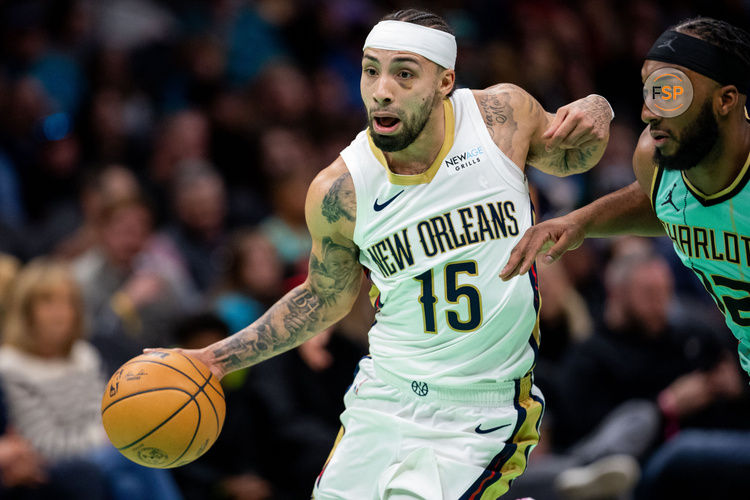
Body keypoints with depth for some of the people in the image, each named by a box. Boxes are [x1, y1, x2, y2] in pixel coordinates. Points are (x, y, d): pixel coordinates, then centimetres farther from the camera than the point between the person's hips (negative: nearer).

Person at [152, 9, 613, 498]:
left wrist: (591, 121, -9)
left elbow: (563, 158, 14)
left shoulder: (502, 113, -10)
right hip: (385, 401, 2)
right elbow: (326, 299, 10)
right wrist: (220, 357, 3)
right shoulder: (339, 191, -9)